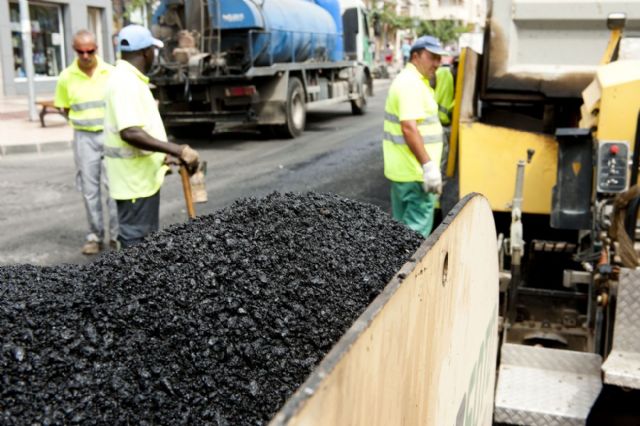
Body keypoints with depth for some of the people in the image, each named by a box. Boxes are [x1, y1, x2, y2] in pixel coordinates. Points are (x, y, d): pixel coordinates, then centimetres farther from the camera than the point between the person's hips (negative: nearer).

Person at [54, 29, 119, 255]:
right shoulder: (66, 77, -2)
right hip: (84, 138, 1)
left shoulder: (111, 72, -5)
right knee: (90, 189, 6)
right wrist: (83, 123, 2)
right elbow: (65, 107, 11)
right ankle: (95, 235, 15)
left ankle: (117, 234, 10)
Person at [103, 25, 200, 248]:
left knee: (147, 238, 18)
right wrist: (178, 150, -30)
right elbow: (130, 133, -30)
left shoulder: (130, 79, 13)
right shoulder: (126, 82, -20)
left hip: (144, 176, 10)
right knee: (136, 241, -2)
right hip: (135, 180, -10)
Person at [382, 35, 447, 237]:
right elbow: (409, 128, -27)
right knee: (417, 230, -6)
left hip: (403, 170, 11)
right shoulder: (411, 83, -17)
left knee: (403, 226, 17)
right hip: (415, 172, -11)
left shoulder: (411, 81, 17)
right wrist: (429, 165, -29)